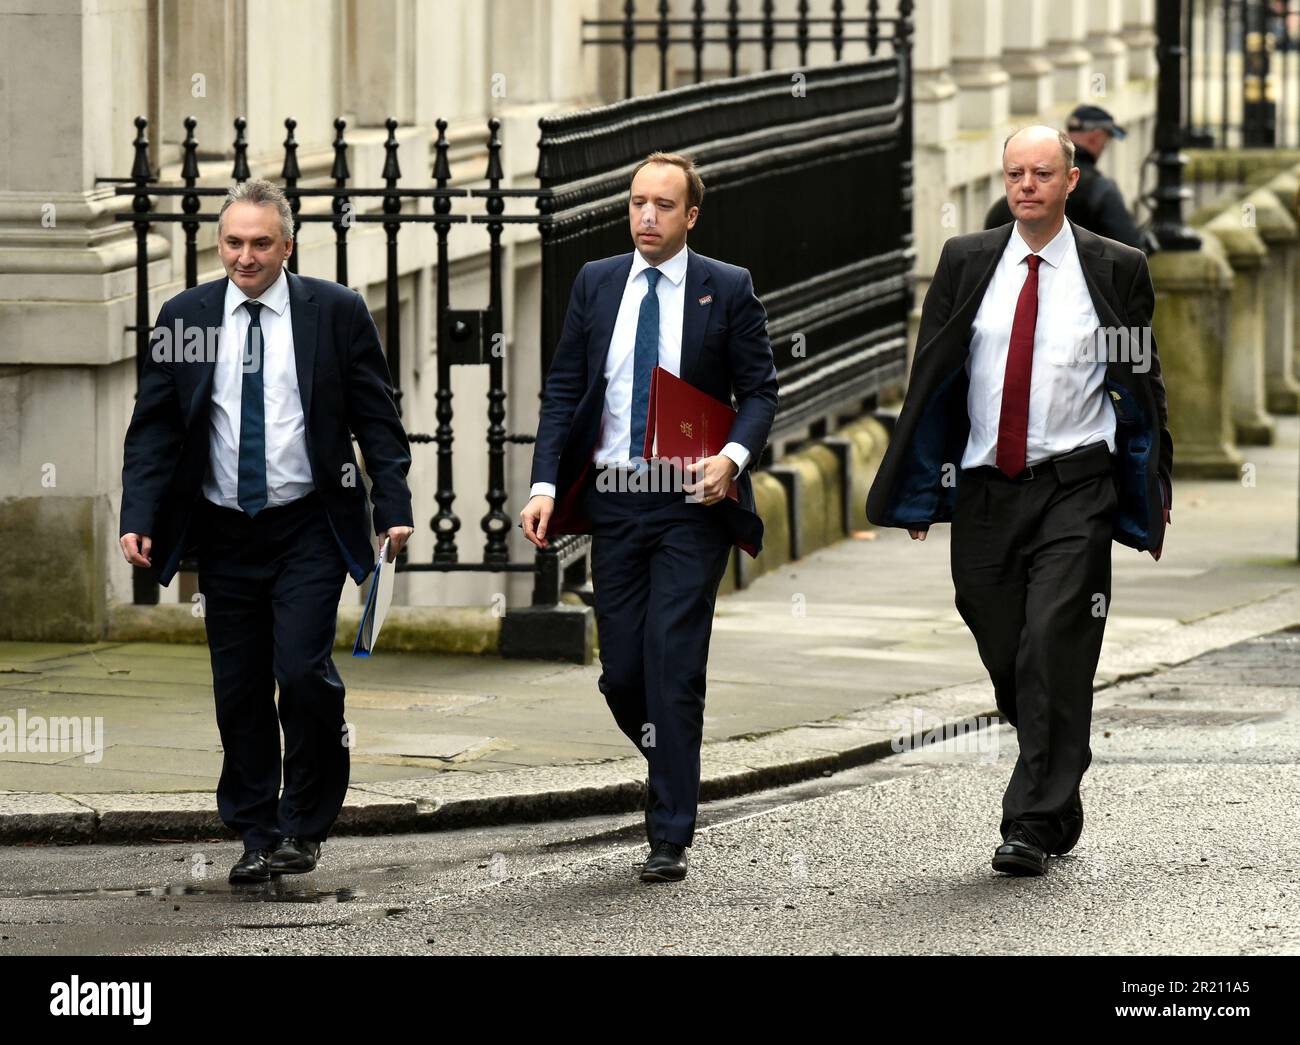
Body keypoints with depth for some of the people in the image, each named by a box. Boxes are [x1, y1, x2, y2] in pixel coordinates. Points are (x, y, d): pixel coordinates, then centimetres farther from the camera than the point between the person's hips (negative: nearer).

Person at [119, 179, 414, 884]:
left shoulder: (335, 311, -1)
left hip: (310, 529, -2)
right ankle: (257, 837, 16)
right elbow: (153, 427, 5)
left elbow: (376, 419, 2)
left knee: (303, 672, -14)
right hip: (224, 533, 3)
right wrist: (139, 518, -6)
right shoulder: (184, 318, 3)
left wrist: (394, 508, -7)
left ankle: (305, 826, 3)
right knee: (239, 691, 5)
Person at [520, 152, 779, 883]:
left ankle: (671, 837, -4)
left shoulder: (727, 290, 0)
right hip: (613, 500, 3)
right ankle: (675, 777, 31)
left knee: (674, 670, -8)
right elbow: (563, 390, 8)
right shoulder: (596, 284, 8)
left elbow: (760, 391, 1)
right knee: (622, 673, 4)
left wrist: (734, 457, -18)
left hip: (692, 504, -3)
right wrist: (545, 486, -3)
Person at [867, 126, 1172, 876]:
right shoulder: (966, 263, 8)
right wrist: (920, 490, 7)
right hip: (986, 489, 3)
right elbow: (930, 379, 11)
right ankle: (1060, 794, 26)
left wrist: (1154, 493, 4)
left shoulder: (1116, 270, 3)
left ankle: (1035, 827, -10)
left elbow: (1145, 385, 7)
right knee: (1006, 659, 7)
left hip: (1075, 486, -3)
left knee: (1053, 651, -12)